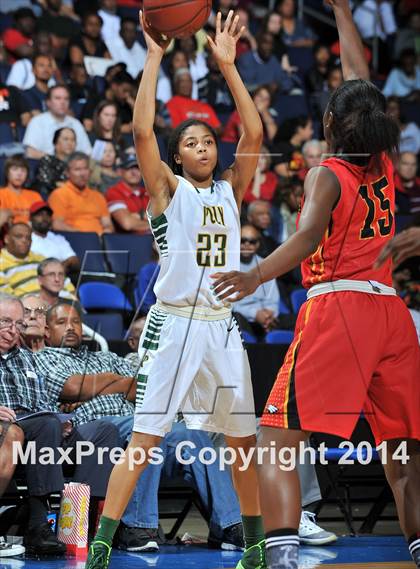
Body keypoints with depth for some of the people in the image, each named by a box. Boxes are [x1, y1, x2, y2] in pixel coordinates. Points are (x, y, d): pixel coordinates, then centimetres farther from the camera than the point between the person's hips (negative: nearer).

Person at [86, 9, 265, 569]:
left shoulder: (229, 190, 13)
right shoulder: (168, 189, 2)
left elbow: (254, 134, 1)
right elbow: (142, 130, -12)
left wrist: (227, 64, -1)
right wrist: (154, 57, -11)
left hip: (222, 326, 5)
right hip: (175, 323, -5)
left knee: (243, 439, 10)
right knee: (144, 438, -11)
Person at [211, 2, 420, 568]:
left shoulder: (328, 173, -1)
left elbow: (309, 235, -21)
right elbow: (361, 81, 28)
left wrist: (256, 275, -35)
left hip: (336, 308, -6)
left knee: (278, 440, -9)